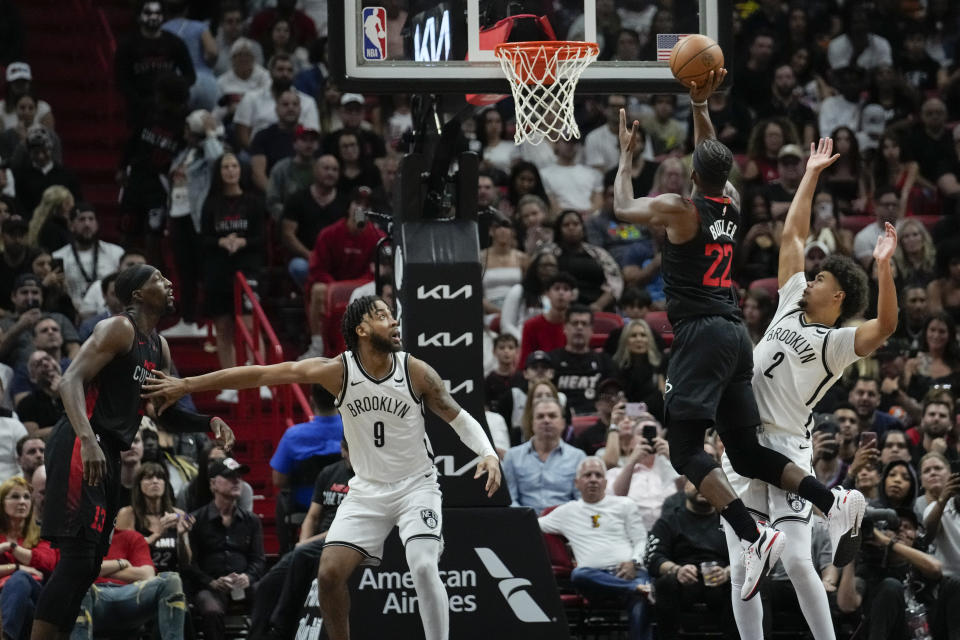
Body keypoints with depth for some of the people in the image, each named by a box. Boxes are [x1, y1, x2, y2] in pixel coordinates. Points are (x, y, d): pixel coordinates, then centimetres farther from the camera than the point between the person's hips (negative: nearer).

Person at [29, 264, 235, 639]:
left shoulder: (159, 348, 19)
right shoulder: (118, 329, -9)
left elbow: (165, 413, 29)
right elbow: (71, 381, -20)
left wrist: (209, 423, 10)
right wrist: (87, 440, -34)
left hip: (109, 454, 10)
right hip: (82, 450, -10)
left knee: (88, 564, 9)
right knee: (77, 556, -16)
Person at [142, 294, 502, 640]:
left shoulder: (415, 372, -13)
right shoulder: (338, 371, -13)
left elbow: (459, 418, -1)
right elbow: (261, 374, -13)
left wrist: (488, 454, -20)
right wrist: (187, 385, -13)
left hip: (415, 486, -2)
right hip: (367, 491, 2)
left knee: (423, 567, -23)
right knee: (330, 573, -8)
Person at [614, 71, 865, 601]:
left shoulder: (679, 209, -6)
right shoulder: (732, 205, 12)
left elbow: (623, 210, 11)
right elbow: (714, 161, 33)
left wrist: (626, 155, 22)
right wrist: (700, 105, 33)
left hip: (699, 334, -7)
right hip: (736, 334, 7)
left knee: (685, 450, -9)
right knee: (746, 453, 11)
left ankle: (755, 537, -25)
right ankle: (832, 504, -8)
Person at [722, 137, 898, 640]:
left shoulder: (838, 343, -3)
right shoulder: (790, 306, 15)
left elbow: (886, 324, -23)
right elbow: (792, 234, 21)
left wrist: (884, 268, -33)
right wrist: (811, 175, 21)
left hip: (787, 447, -6)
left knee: (797, 562, -14)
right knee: (741, 571, 1)